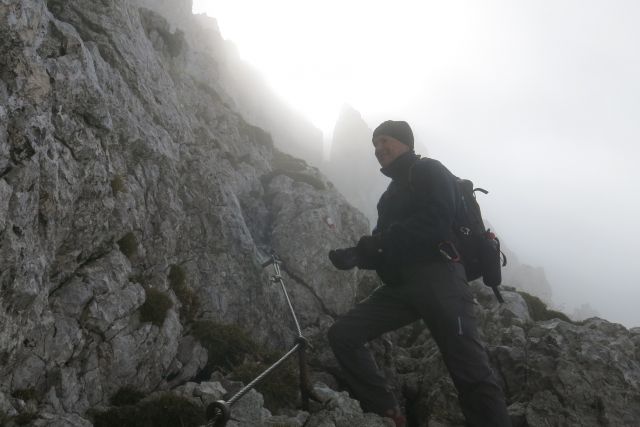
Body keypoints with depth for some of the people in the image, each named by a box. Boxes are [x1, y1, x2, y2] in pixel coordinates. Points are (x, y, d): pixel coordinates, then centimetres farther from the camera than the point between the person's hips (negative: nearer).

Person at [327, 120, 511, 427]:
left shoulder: (428, 171, 3)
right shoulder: (393, 192, 27)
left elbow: (436, 221, -16)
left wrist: (379, 240, -15)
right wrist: (356, 255, 2)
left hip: (437, 277, -8)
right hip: (401, 285, 8)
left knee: (471, 373, -12)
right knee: (341, 334, -5)